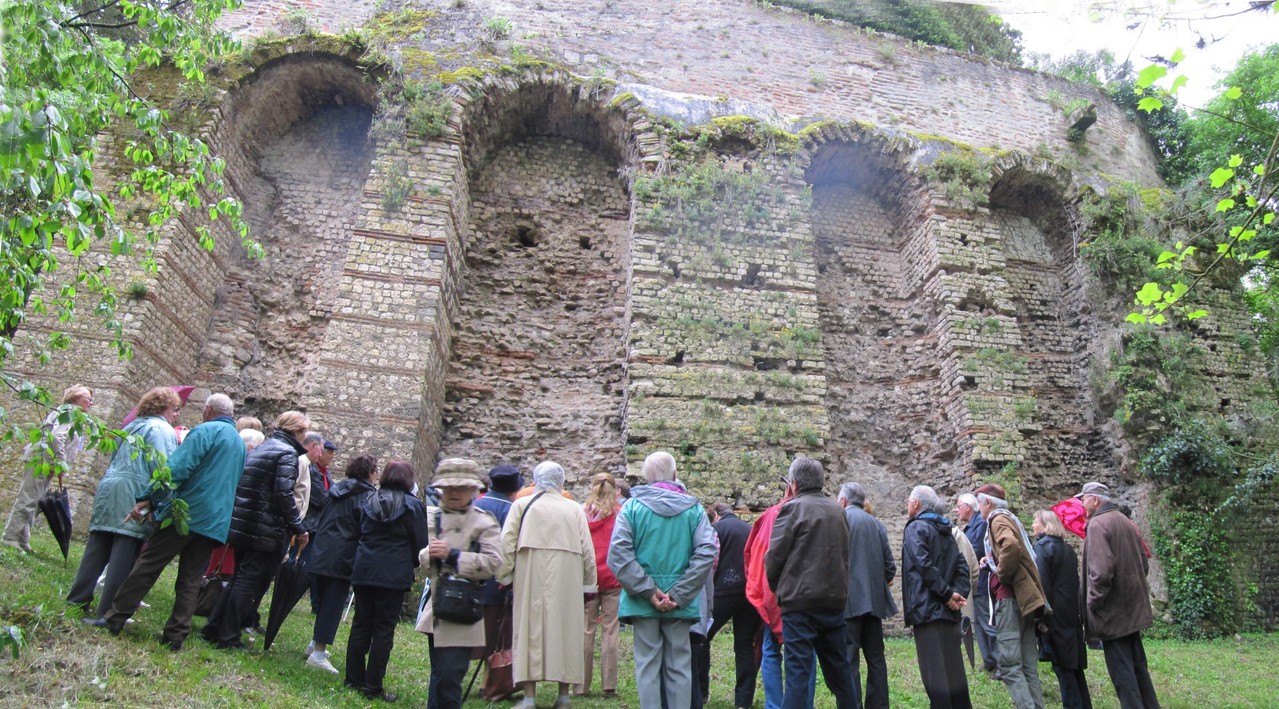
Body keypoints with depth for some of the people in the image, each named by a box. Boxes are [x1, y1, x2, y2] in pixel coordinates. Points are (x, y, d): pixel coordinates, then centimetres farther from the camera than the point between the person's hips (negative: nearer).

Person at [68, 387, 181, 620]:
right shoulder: (162, 430, -6)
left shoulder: (132, 426, 21)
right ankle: (107, 613, -3)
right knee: (123, 558, -5)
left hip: (108, 490, 8)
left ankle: (77, 602, 15)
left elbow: (116, 459, 24)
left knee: (96, 551, 12)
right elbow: (164, 468, -16)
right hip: (133, 497, -8)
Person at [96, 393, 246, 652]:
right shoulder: (240, 443, 19)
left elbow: (176, 468, -16)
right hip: (216, 522, 6)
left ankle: (115, 619, 11)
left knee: (147, 566, 5)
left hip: (187, 512, -6)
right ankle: (176, 635, 9)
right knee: (191, 580, 9)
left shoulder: (205, 431, -5)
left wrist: (148, 500, -14)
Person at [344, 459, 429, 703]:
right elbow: (421, 543, -2)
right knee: (384, 630, 1)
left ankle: (353, 679, 18)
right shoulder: (413, 506, -6)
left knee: (361, 624, 13)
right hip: (394, 574, -5)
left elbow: (359, 533, 16)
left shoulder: (367, 500, 9)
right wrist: (411, 564, 14)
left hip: (364, 570, 5)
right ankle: (373, 686, 4)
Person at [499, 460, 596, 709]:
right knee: (565, 627, 8)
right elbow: (587, 550, 4)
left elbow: (507, 543, -3)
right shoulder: (575, 509, 6)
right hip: (567, 581, 1)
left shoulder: (521, 505, 3)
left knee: (530, 627, 4)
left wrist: (503, 575, 4)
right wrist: (588, 584, 10)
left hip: (530, 578, -1)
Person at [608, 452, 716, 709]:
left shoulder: (632, 506, -4)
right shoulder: (692, 508, 0)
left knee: (647, 665, 8)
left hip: (642, 601, -1)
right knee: (678, 666, 11)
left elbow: (618, 553, -14)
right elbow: (706, 552, -11)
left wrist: (647, 590, -12)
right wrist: (678, 594, -11)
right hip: (680, 602, 1)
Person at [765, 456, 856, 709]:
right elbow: (844, 554, 15)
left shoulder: (793, 509, -8)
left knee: (797, 669, -3)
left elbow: (774, 556, -8)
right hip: (835, 600, 6)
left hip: (800, 602, -6)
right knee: (838, 667, 17)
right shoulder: (838, 511, 11)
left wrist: (777, 587, 8)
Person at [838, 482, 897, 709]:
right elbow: (890, 564, 8)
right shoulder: (877, 524, 10)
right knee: (876, 657, 14)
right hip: (874, 599, 6)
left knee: (848, 659, -3)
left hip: (849, 599, -6)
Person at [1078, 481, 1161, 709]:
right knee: (1137, 664, 19)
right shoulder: (1126, 522, 10)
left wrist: (1093, 602, -15)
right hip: (1133, 606, 9)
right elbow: (1144, 563, 17)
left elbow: (1101, 570, -25)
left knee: (1121, 669, -1)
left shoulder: (1097, 524, -17)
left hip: (1112, 611, -9)